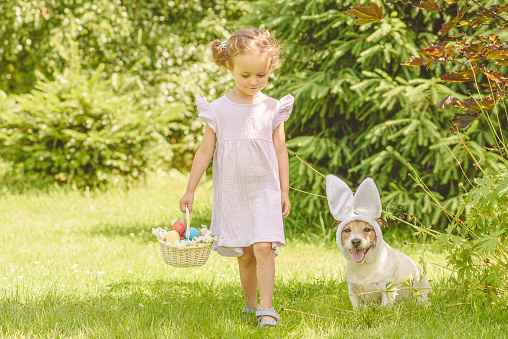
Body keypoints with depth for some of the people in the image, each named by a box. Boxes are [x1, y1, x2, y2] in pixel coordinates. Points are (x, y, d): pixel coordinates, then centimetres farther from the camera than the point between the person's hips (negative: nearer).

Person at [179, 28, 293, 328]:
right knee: (244, 255, 6)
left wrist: (285, 191, 5)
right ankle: (250, 304, 21)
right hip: (231, 192, 1)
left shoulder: (272, 109, 0)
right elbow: (205, 150, 4)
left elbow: (280, 151, 6)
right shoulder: (218, 110, -2)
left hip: (265, 190, -1)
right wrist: (190, 190, 4)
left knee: (264, 247, -15)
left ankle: (266, 307, -11)